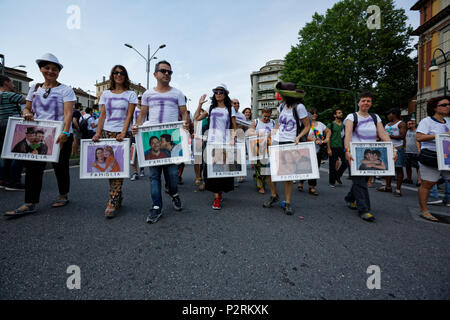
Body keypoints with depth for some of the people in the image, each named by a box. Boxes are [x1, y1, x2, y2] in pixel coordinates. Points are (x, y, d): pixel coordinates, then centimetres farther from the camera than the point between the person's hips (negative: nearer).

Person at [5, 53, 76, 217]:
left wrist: (65, 132, -27)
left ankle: (63, 195, 23)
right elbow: (27, 108, 21)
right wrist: (26, 113, -5)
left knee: (60, 166, 4)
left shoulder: (65, 90, -2)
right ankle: (30, 204, 5)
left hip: (60, 136, -5)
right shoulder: (34, 88, 15)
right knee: (33, 166, -1)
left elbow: (68, 113, -14)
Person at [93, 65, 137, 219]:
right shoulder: (106, 94, 17)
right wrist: (98, 133, -2)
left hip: (122, 134, -4)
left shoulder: (130, 94, 8)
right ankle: (118, 198, 13)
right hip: (107, 132, 4)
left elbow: (129, 115, -3)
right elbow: (102, 115, 11)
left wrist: (123, 133, -15)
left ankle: (112, 203, -9)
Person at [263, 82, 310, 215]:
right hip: (277, 142, 5)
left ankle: (288, 203, 10)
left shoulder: (299, 107, -6)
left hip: (290, 144, -5)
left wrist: (298, 137, -17)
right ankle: (274, 195, 20)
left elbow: (307, 126, -3)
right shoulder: (282, 106, 11)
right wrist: (272, 133, 10)